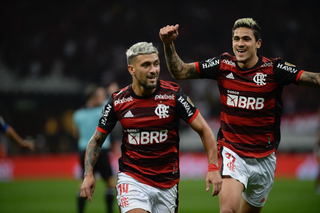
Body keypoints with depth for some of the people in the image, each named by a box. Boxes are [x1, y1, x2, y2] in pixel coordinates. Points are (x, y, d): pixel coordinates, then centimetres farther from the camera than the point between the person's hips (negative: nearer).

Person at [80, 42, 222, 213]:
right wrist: (88, 174, -3)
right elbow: (97, 140, 9)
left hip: (167, 184, 1)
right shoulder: (118, 101, -4)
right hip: (132, 178, -1)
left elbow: (203, 130, -4)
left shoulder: (173, 94, -8)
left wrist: (213, 167, -15)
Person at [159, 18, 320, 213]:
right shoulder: (223, 65, -3)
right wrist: (169, 44, -12)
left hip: (263, 158, 1)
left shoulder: (273, 69, -10)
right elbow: (179, 71, 2)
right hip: (232, 152, 0)